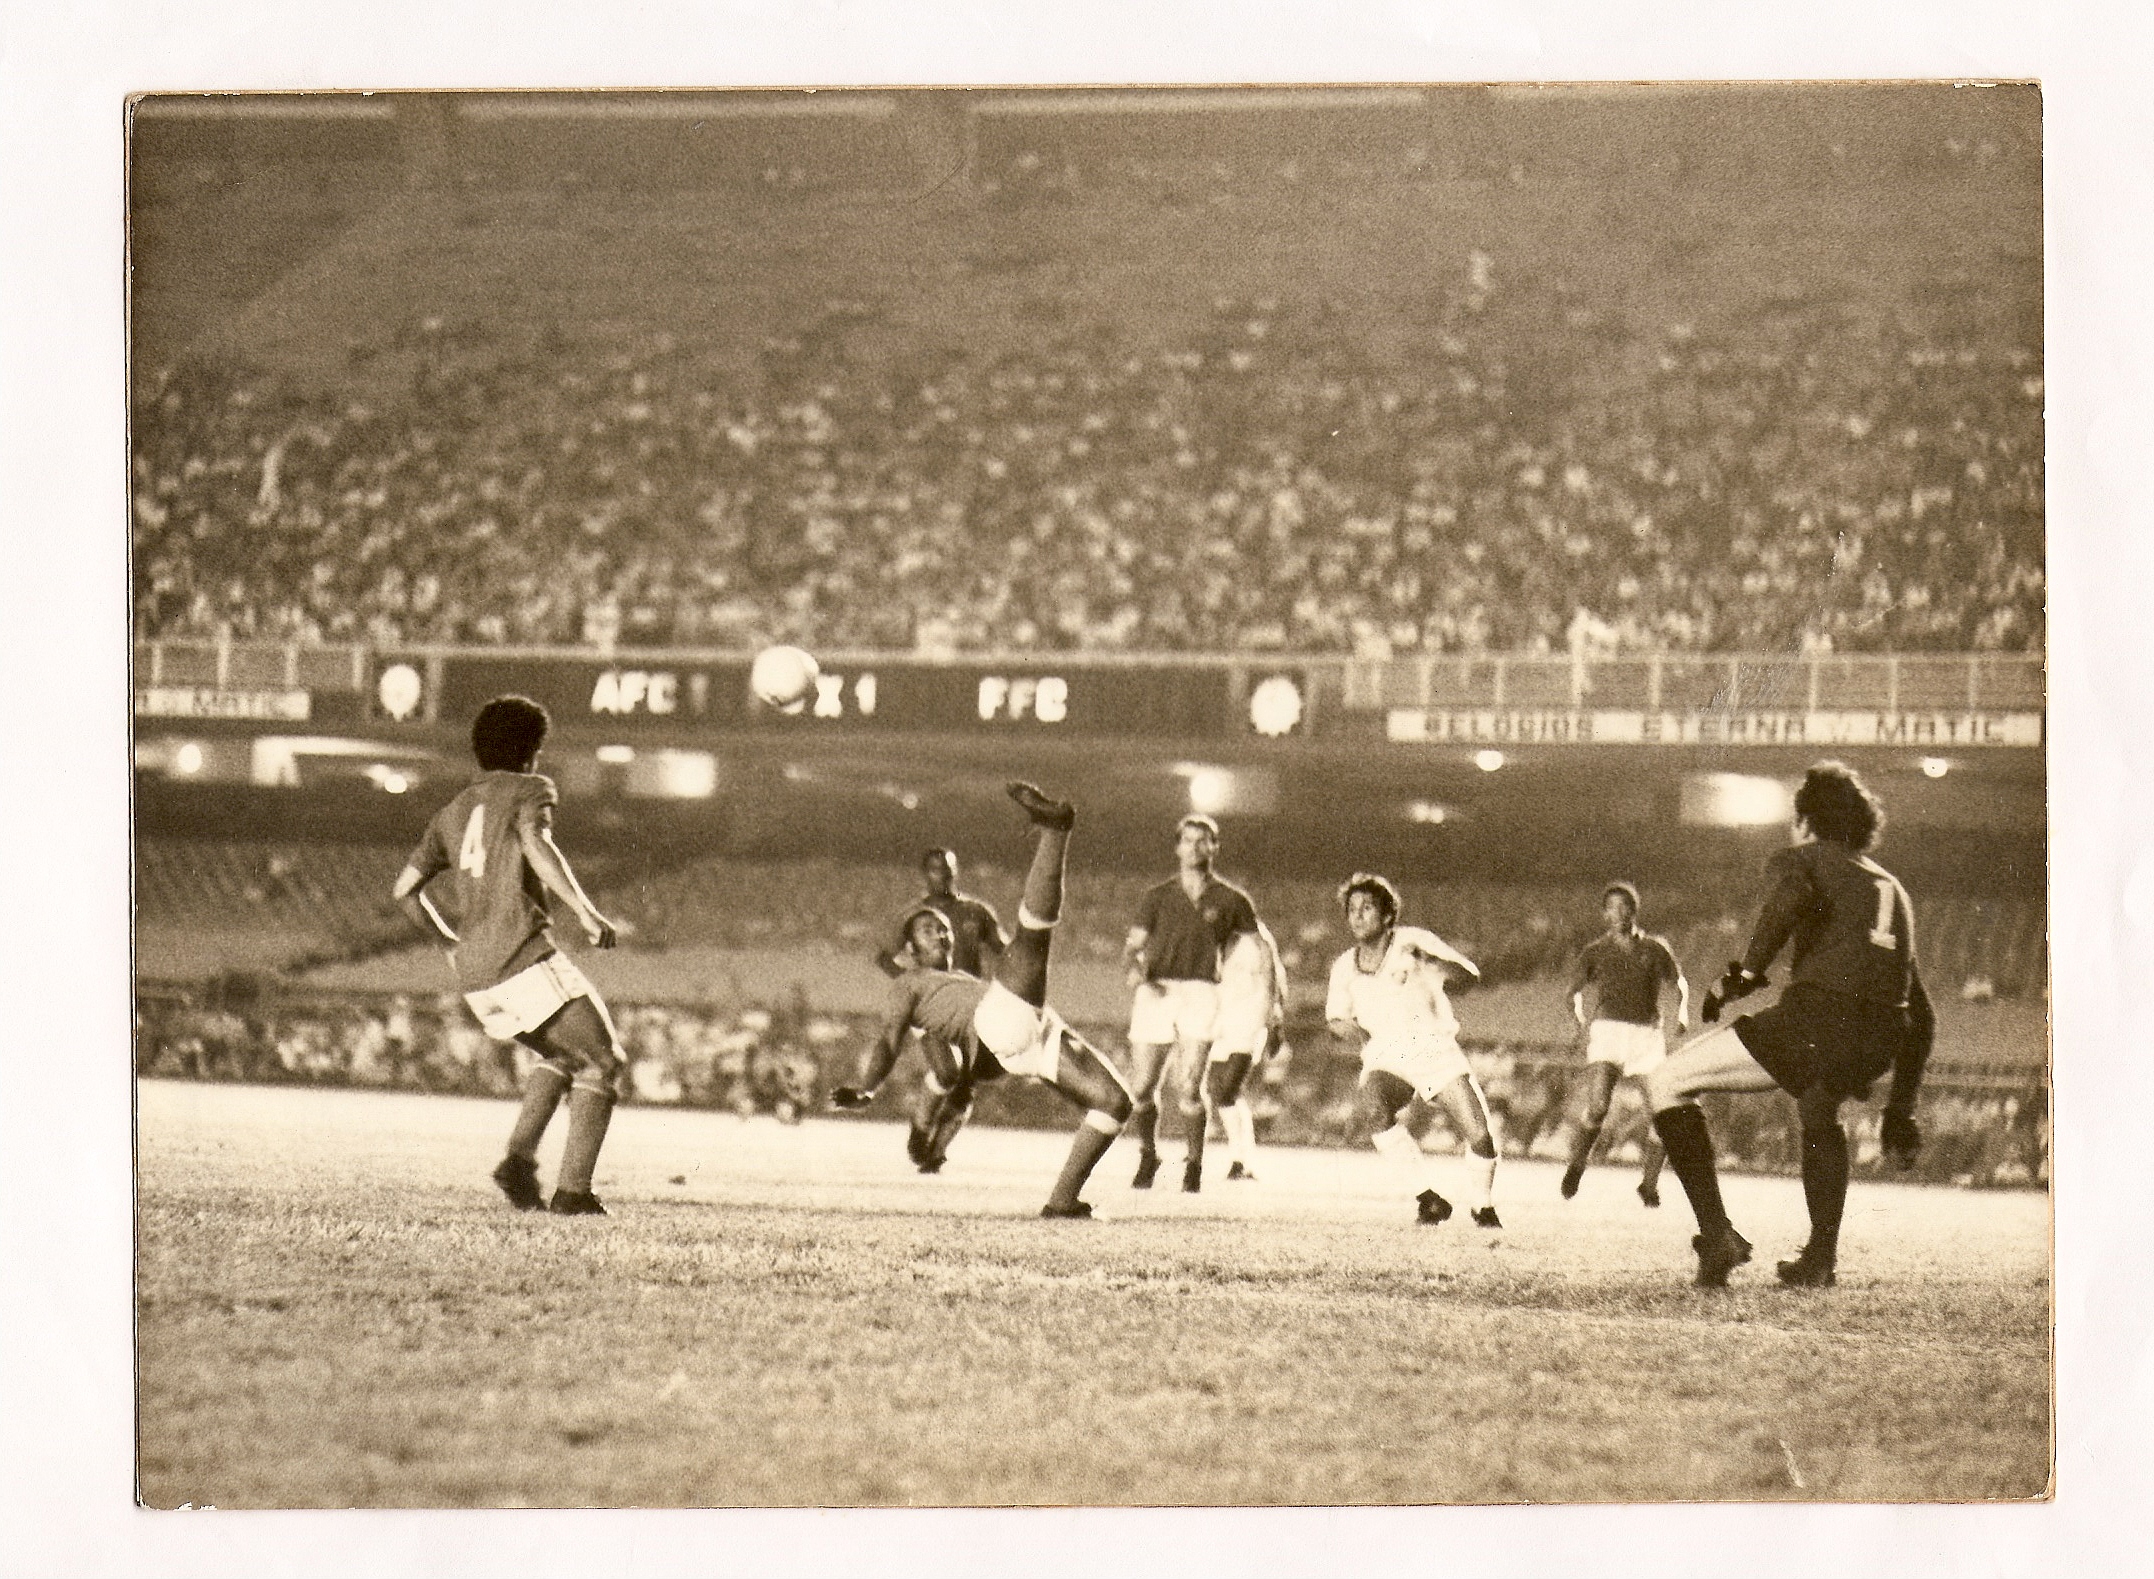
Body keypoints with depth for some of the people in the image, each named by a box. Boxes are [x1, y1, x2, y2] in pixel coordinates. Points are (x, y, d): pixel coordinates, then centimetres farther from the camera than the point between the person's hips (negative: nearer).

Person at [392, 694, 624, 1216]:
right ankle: (573, 1190, -11)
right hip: (525, 956, -7)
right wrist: (585, 910, -24)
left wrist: (448, 940, 30)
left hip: (474, 978, 7)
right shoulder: (530, 790, 5)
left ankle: (520, 1157, 7)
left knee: (561, 1053, 27)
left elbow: (405, 888, 17)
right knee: (602, 1061, 2)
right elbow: (536, 843, -18)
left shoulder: (452, 812, 23)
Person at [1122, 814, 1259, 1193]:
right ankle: (1147, 1155, 22)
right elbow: (1132, 947, 10)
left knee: (1190, 1086, -16)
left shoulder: (1231, 901, 12)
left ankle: (1195, 1162, 1)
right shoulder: (1157, 897, 15)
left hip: (1201, 994, -2)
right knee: (1140, 1090, -2)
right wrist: (1136, 970, -13)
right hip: (1156, 992, 2)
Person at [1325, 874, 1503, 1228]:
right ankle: (1429, 1197, -23)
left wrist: (1427, 961, -31)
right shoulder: (1345, 967, 9)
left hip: (1436, 1052, -2)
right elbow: (1336, 1019, 24)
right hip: (1385, 1059, 2)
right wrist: (1349, 1029, 0)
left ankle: (1484, 1208, 16)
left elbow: (1468, 974, -12)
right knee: (1373, 1110, -33)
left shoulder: (1412, 941, -3)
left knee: (1479, 1137, -14)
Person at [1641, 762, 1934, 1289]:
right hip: (1877, 1046, 7)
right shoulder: (1892, 888, 33)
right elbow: (1922, 1018, 33)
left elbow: (1792, 895, -15)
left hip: (1814, 1022, -7)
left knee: (1666, 1085, 4)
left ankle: (1717, 1234, -7)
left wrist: (1745, 972, -13)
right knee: (1819, 1107, 41)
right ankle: (1821, 1259, 41)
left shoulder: (1800, 860, 15)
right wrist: (1900, 1109, 38)